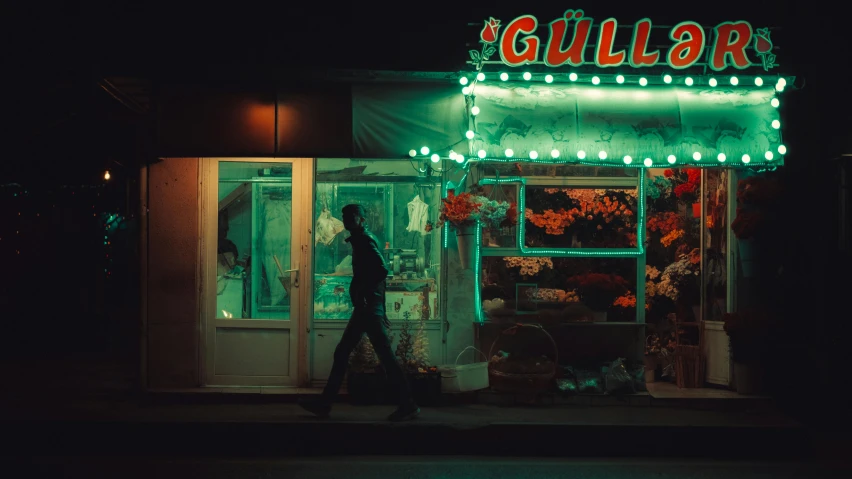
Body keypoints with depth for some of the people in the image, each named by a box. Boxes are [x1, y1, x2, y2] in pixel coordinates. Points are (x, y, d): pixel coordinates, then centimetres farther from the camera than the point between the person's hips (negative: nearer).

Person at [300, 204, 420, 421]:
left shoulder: (365, 240, -9)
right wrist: (381, 310, 21)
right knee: (341, 353, 11)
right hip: (366, 308, 10)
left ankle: (408, 405, -2)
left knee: (385, 355, -7)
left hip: (369, 307, -10)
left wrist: (363, 295, -20)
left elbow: (382, 270, -24)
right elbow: (377, 273, 21)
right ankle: (324, 403, 16)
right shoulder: (362, 240, 19)